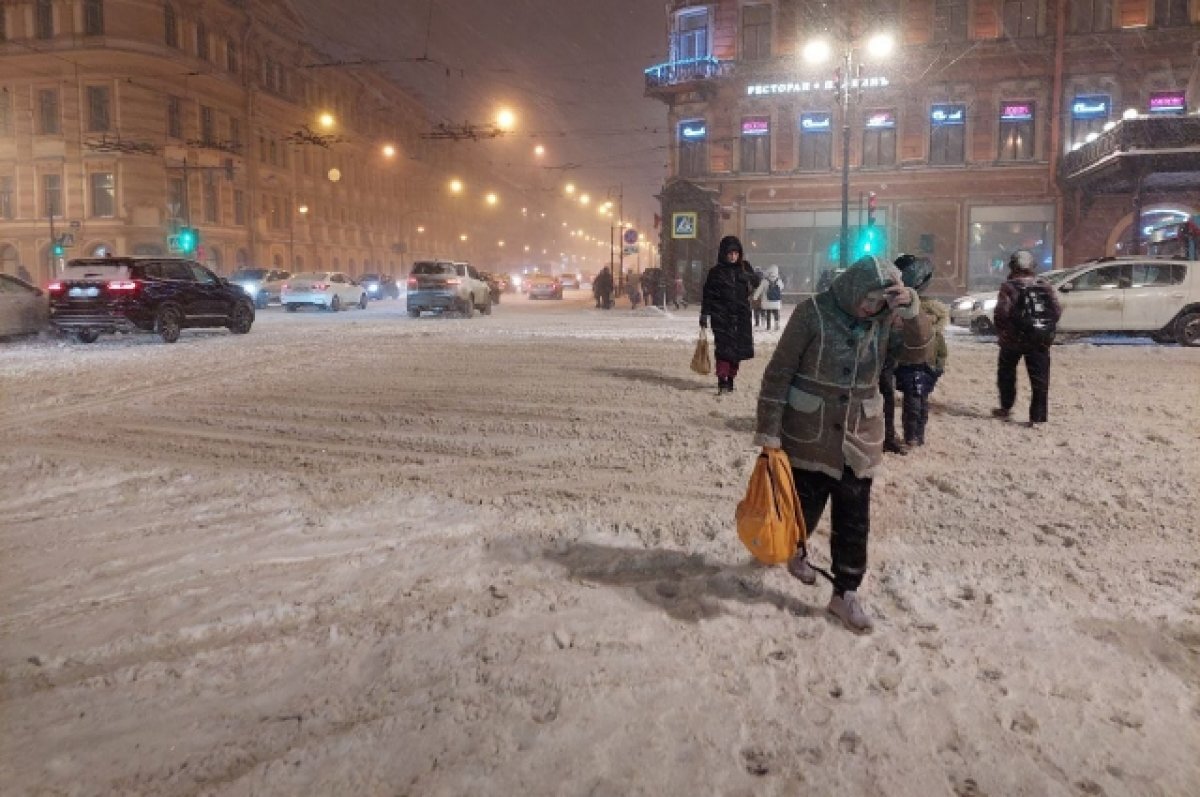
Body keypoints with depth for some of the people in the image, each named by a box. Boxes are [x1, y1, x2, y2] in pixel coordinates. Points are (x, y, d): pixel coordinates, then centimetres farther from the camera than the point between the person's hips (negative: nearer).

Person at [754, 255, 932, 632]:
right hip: (808, 432, -3)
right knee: (805, 505, 13)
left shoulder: (884, 315, -2)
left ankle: (846, 593, 18)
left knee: (854, 520, 5)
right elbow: (779, 371, -13)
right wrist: (768, 428, -14)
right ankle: (795, 551, 45)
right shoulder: (813, 311, -15)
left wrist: (910, 306, -27)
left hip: (860, 435, 3)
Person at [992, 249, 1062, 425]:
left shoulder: (1008, 287, -10)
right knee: (1039, 379, 5)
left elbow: (1002, 312, -17)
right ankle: (1037, 417, 3)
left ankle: (1006, 407, 26)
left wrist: (1001, 332, -2)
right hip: (1039, 340, 3)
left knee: (1006, 374, 19)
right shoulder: (1045, 287, 3)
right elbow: (1057, 311, -1)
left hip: (1012, 339, -2)